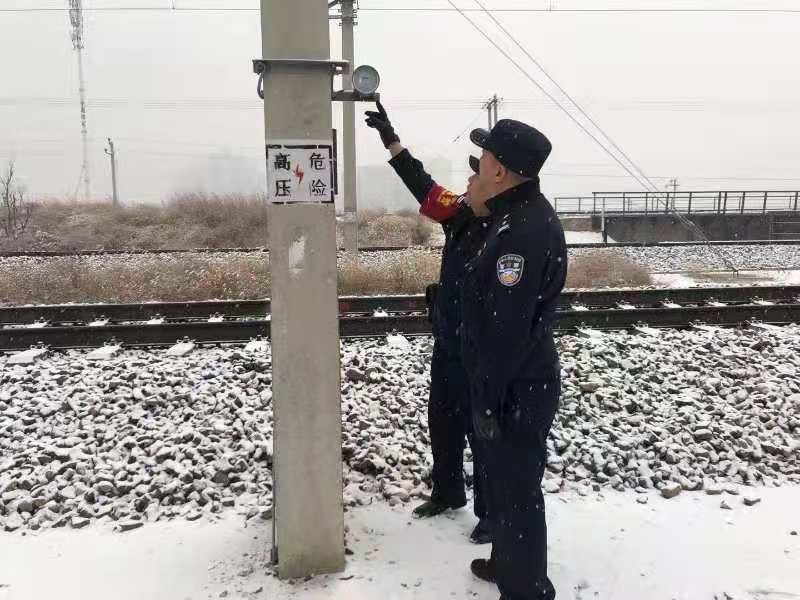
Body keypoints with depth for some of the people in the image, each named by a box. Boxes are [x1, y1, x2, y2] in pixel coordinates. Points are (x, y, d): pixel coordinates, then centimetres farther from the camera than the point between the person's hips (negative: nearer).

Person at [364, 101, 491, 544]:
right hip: (447, 346, 8)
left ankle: (492, 513, 26)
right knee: (442, 423, 21)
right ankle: (447, 493, 42)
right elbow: (425, 188, 8)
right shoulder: (464, 217, 0)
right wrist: (390, 139, 7)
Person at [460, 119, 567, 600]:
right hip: (515, 383, 10)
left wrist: (488, 400, -20)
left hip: (517, 392, -10)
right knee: (502, 481, 24)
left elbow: (507, 329, -26)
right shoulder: (522, 214, 8)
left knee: (516, 492, 6)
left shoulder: (525, 229, -25)